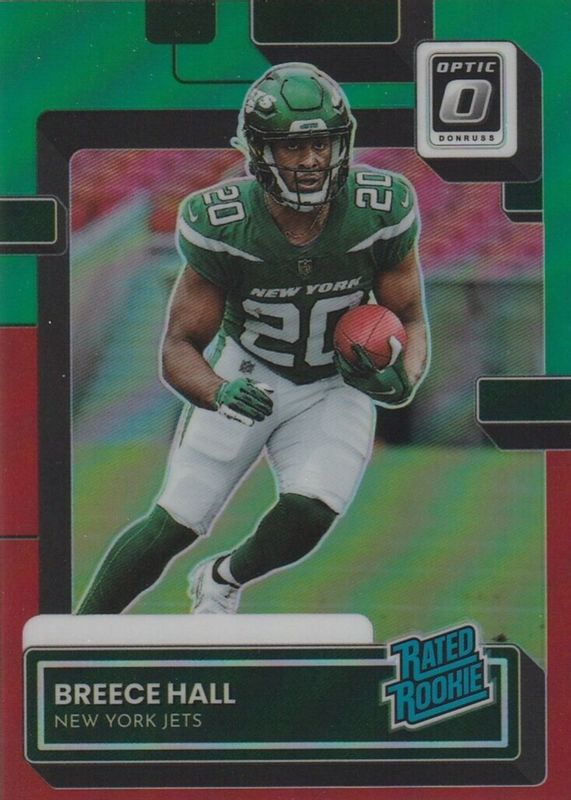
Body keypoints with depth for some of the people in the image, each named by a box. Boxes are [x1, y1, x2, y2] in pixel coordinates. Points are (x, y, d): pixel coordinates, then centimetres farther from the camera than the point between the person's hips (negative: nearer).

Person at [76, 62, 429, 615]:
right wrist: (219, 393, -40)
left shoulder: (380, 213, -22)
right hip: (245, 372, -1)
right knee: (173, 524, -6)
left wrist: (401, 382, -29)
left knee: (307, 516, -21)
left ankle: (221, 581, 13)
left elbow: (410, 321, -7)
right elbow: (180, 347, -18)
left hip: (336, 386, 1)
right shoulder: (223, 226, -25)